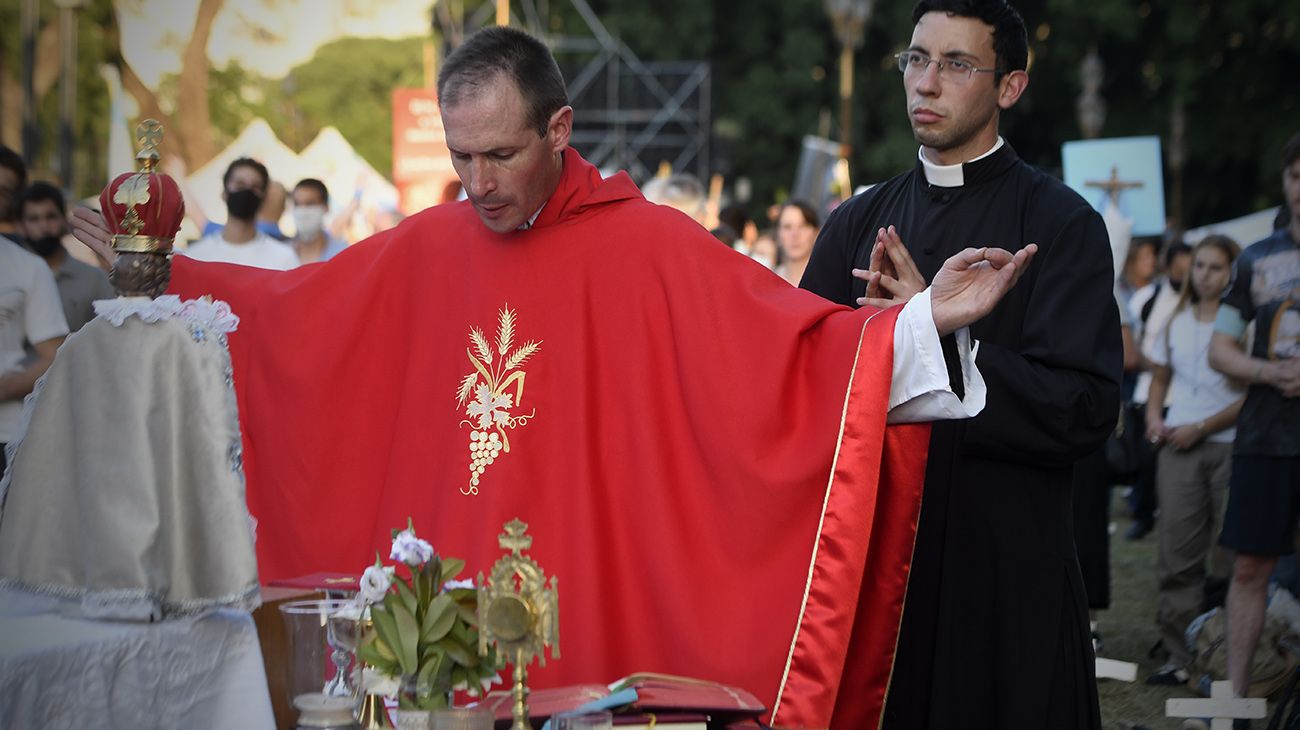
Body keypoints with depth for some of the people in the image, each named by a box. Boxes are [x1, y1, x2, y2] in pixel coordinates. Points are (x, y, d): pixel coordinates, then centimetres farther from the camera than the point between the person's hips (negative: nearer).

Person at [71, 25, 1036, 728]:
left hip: (597, 624, -4)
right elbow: (282, 312, 20)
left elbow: (802, 347, -12)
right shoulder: (425, 251, 5)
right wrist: (160, 274, 22)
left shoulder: (650, 247, -7)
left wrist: (923, 319, -24)